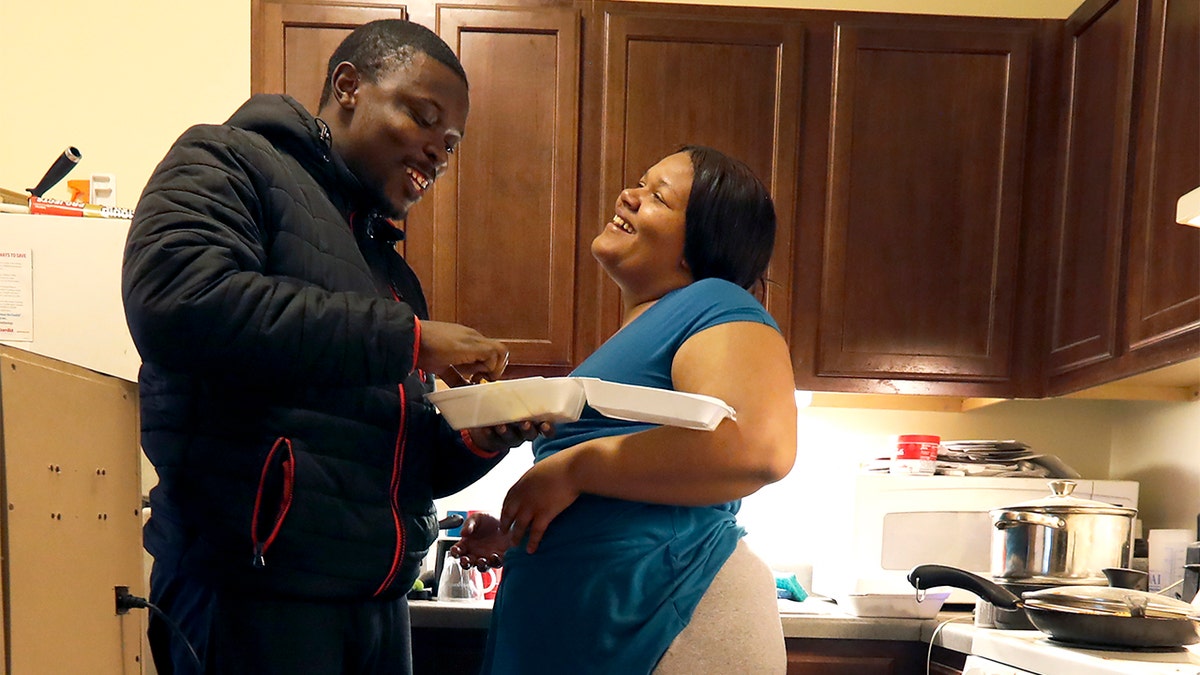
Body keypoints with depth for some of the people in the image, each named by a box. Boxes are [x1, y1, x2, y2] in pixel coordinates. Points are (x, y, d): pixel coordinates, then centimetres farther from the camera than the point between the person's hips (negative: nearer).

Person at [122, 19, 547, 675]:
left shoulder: (389, 264, 18)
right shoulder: (227, 163, -2)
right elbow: (177, 302, -24)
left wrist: (477, 440, -1)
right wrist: (409, 338, -20)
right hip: (251, 594, -7)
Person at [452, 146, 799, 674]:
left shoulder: (716, 306, -9)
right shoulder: (635, 334, 17)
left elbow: (760, 447, -28)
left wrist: (572, 468, -21)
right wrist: (514, 538, 10)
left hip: (672, 620, -9)